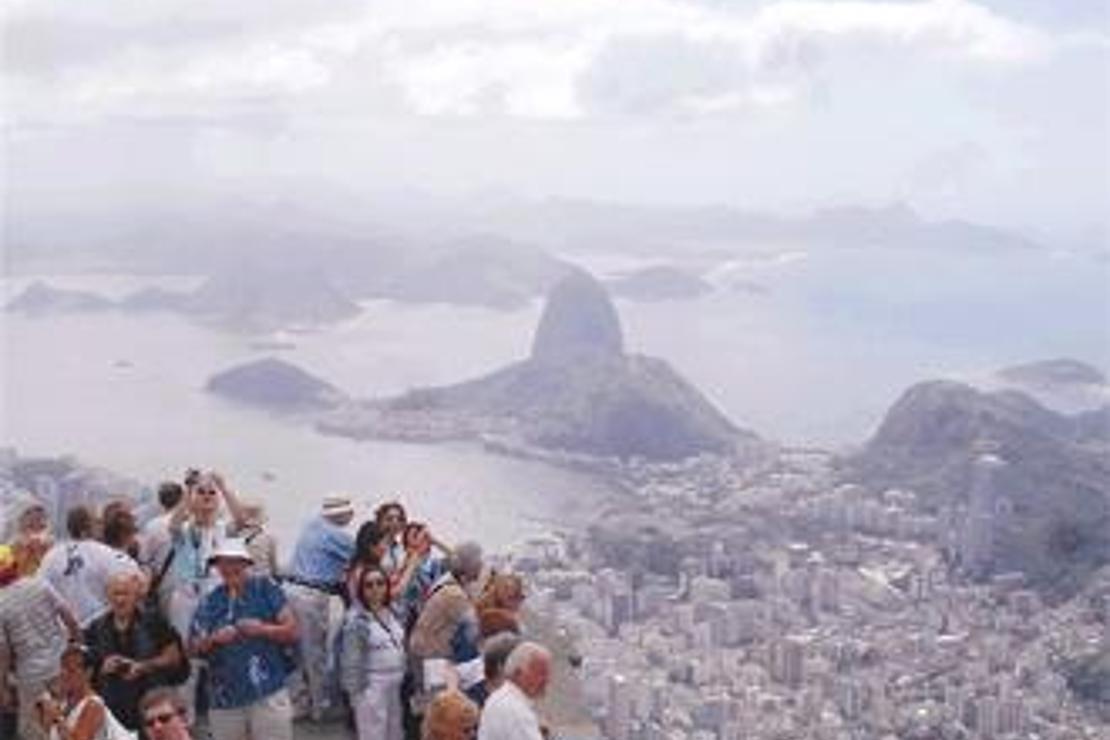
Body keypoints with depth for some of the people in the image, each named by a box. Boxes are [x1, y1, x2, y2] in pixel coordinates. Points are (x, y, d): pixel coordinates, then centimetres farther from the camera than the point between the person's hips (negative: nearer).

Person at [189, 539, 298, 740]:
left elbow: (291, 631, 0)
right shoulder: (209, 602, 10)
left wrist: (263, 629, -16)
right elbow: (194, 647, 8)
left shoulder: (265, 589, 3)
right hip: (225, 697, 3)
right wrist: (213, 640, -12)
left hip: (268, 693, -3)